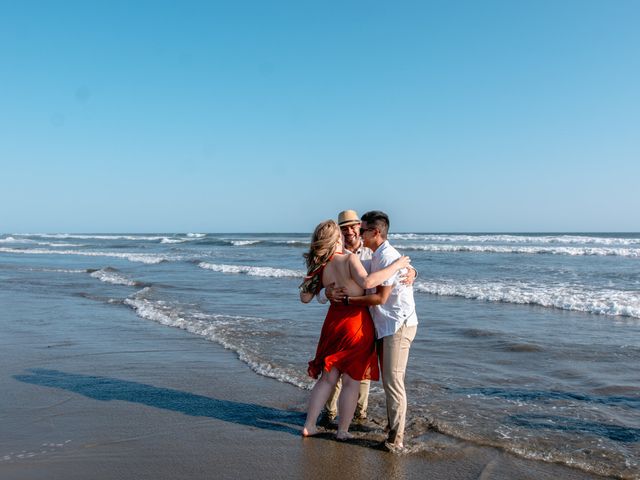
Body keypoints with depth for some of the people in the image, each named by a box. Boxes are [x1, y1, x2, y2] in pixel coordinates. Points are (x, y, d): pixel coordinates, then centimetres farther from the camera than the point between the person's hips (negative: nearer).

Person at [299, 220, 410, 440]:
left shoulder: (320, 268, 1)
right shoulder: (350, 259, -15)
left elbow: (305, 297, 7)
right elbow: (367, 282, -32)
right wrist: (395, 266, -24)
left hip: (334, 321, 5)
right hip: (357, 323, -5)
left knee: (327, 378, 17)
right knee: (351, 381, 8)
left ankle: (309, 425, 19)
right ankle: (342, 431, 16)